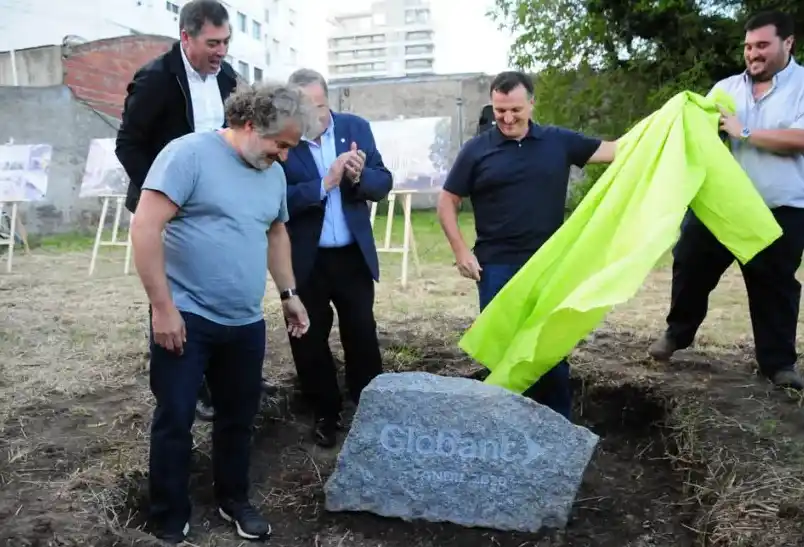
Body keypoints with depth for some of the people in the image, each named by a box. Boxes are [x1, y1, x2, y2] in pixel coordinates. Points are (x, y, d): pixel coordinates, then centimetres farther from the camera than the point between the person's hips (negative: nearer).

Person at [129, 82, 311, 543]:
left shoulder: (274, 173, 9)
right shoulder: (190, 153, -13)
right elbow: (145, 228, -18)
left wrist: (289, 292, 19)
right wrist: (163, 307, -19)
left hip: (246, 322, 6)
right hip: (185, 317, -6)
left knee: (239, 417, 17)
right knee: (175, 420, 6)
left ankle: (234, 500, 37)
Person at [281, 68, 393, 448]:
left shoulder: (356, 127, 1)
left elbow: (383, 183, 0)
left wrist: (360, 177, -21)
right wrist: (324, 183, -27)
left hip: (353, 254, 2)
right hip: (304, 260, -2)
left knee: (362, 335, 11)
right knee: (310, 339, 11)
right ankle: (325, 413, 30)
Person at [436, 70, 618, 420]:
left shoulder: (559, 141, 3)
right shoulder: (477, 150, -2)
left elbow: (616, 150, 6)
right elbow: (447, 202, 2)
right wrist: (461, 251, -5)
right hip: (497, 267, -1)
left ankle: (559, 422, 27)